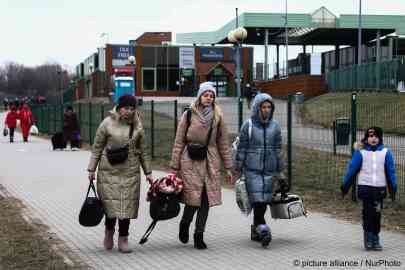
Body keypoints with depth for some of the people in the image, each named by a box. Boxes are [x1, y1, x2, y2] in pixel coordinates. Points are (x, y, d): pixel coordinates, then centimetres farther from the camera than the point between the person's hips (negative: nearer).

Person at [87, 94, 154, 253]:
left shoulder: (137, 126, 6)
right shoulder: (107, 124, -3)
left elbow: (142, 150, 13)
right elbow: (97, 147, 1)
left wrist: (148, 172, 12)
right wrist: (91, 169, -1)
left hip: (130, 172, 3)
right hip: (109, 170, -2)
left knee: (127, 205, 1)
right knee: (111, 203, -3)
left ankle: (123, 239, 12)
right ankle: (109, 231, 25)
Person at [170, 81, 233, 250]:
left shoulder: (218, 117, 7)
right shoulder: (188, 115, 0)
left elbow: (223, 143, 11)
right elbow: (179, 142, 1)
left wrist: (228, 167, 9)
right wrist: (175, 166, -2)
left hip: (210, 162, 3)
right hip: (190, 161, -3)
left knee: (206, 200, 0)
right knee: (193, 199, -7)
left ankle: (199, 235, 12)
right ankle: (184, 224, 23)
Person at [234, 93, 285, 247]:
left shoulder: (275, 126, 8)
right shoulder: (248, 126, -1)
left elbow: (278, 149, 12)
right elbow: (241, 149, 1)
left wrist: (280, 171, 12)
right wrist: (237, 170, 0)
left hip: (269, 170, 3)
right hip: (252, 169, -3)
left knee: (264, 201, 5)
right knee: (257, 200, -13)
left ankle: (255, 231, 19)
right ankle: (263, 229, -17)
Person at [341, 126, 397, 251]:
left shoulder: (385, 152, 3)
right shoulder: (360, 152, -2)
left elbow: (391, 171, 8)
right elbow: (352, 169, 1)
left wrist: (393, 189, 8)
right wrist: (345, 186, 3)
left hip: (380, 188, 2)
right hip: (365, 188, -2)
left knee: (377, 214, 3)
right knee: (368, 214, -3)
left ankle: (375, 239, 13)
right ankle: (368, 240, 5)